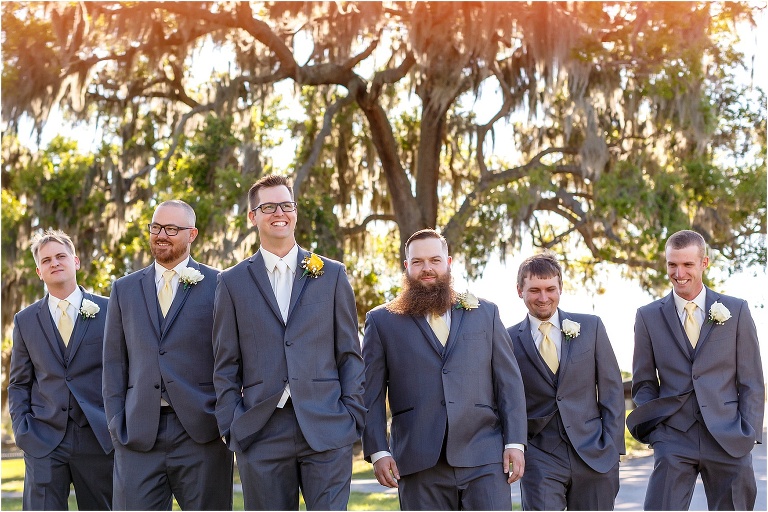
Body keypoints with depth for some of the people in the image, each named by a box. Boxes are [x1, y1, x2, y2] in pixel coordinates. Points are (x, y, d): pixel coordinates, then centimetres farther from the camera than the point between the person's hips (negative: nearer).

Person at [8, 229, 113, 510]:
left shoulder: (108, 311, 3)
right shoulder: (25, 320, 9)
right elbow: (18, 384, 13)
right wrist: (22, 431, 0)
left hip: (99, 440, -1)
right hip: (43, 442, 1)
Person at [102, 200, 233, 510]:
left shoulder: (219, 286, 4)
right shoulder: (124, 290, 14)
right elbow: (114, 362, 13)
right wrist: (116, 422, 4)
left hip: (201, 432, -2)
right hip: (138, 435, 3)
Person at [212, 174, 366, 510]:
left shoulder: (332, 274, 10)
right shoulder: (233, 282, 9)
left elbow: (350, 354, 8)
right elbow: (226, 366, 8)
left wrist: (353, 417, 0)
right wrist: (231, 427, -1)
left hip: (328, 430, 0)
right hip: (261, 433, 1)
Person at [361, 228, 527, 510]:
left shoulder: (485, 313, 13)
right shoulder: (382, 321, 9)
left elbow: (509, 382, 10)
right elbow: (370, 394, 6)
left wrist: (515, 442, 1)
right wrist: (377, 451, -4)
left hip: (484, 458, 1)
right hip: (419, 463, -1)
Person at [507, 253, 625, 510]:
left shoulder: (591, 327, 6)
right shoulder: (509, 341, 2)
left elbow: (612, 389, 6)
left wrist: (612, 447, 0)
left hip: (594, 455, 2)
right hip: (540, 458, -1)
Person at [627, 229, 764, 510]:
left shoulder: (736, 311, 5)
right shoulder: (648, 316, 6)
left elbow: (752, 382, 6)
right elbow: (643, 382, 12)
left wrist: (749, 434, -2)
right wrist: (655, 427, -1)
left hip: (729, 441, 0)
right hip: (673, 439, 0)